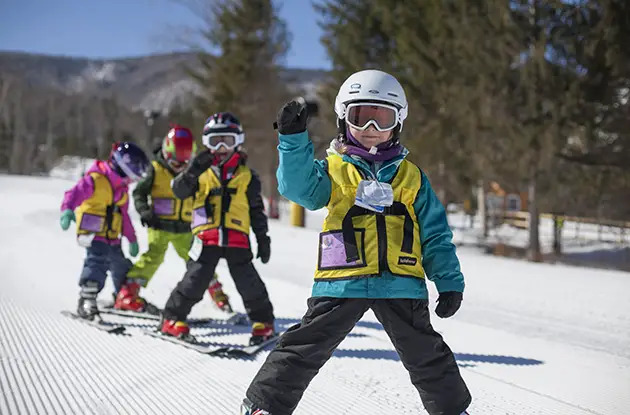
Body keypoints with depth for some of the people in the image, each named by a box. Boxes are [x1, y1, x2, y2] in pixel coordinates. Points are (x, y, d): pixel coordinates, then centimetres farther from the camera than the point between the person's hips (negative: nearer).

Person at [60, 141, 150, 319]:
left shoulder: (121, 188, 13)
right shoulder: (96, 179, -16)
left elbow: (124, 215, 23)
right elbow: (75, 194, -30)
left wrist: (132, 239, 27)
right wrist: (67, 211, -50)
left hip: (112, 237, 8)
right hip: (93, 233, -8)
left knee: (120, 265, 18)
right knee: (98, 260, -28)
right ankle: (86, 300, -28)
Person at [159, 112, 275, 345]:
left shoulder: (246, 176, 12)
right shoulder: (201, 172, 9)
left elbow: (257, 211, 15)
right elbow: (179, 191, -4)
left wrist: (263, 239, 10)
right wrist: (192, 171, -21)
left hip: (237, 240, 1)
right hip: (206, 238, -1)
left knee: (249, 283, 0)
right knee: (194, 281, -4)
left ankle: (264, 323, 17)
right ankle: (173, 319, 13)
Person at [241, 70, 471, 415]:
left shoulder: (411, 176, 12)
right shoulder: (334, 169, 8)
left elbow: (435, 234, 12)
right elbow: (300, 187, -12)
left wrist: (449, 282, 6)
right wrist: (294, 138, -23)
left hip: (400, 283, 2)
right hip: (342, 282, -1)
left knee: (426, 356, 13)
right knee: (304, 349, 0)